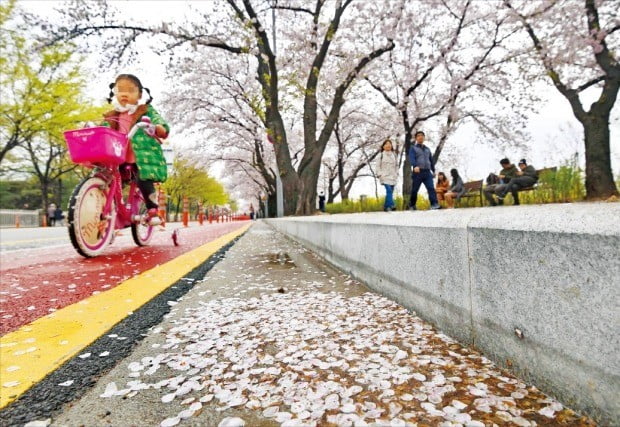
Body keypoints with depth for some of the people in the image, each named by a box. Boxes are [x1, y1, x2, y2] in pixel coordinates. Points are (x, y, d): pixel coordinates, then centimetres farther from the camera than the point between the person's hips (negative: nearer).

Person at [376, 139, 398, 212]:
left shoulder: (394, 154, 14)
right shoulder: (381, 155, 6)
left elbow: (397, 165, 19)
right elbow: (378, 166, 6)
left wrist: (396, 174, 9)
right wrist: (379, 175, -4)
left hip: (393, 177, 4)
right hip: (385, 176, -4)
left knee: (390, 192, 0)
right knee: (389, 190, -21)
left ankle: (386, 207, 7)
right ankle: (391, 205, -28)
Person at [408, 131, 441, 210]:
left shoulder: (427, 149, 25)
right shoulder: (413, 148, 7)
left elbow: (431, 160, 29)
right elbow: (411, 158, -11)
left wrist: (433, 170, 26)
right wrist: (415, 166, -30)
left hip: (427, 172, 4)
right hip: (417, 172, -4)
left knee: (431, 188, -13)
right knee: (414, 190, 2)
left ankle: (434, 204, -22)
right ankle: (412, 205, 17)